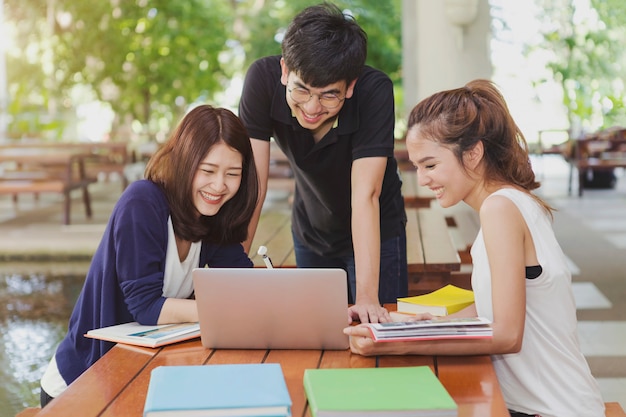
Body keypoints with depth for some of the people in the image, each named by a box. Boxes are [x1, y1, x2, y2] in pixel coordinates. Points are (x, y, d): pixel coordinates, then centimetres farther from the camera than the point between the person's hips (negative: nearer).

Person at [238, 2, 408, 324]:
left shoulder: (375, 91, -31)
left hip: (374, 233, -2)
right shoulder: (262, 79, -26)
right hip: (310, 233, 2)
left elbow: (365, 195, -33)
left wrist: (367, 297, -39)